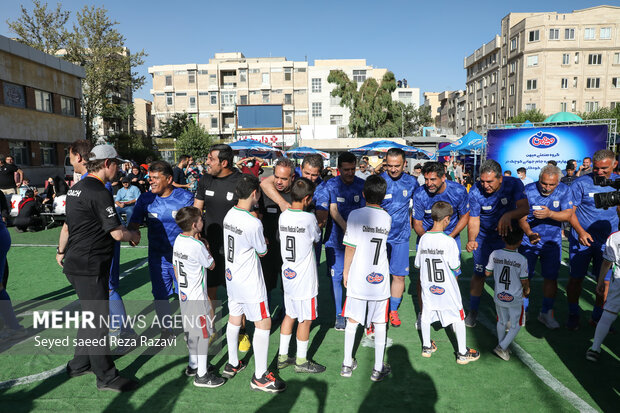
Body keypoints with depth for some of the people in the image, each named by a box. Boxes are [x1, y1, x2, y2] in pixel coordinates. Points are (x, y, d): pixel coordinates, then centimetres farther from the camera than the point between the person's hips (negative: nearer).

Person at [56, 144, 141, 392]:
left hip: (76, 263, 10)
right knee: (98, 320, 0)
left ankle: (79, 364, 35)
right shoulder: (99, 193, -19)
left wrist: (61, 251, 35)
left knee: (90, 315, 21)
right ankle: (106, 376, 12)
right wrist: (134, 235, -1)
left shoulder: (76, 188, 11)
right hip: (90, 267, -10)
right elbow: (117, 232, -21)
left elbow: (68, 224, 23)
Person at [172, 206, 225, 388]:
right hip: (197, 298, -8)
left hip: (184, 295, 8)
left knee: (191, 331, 21)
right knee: (203, 333, 3)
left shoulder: (178, 240, 2)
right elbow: (211, 265, -8)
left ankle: (193, 365, 36)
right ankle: (201, 375, 12)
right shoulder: (197, 245, -23)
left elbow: (175, 268, 11)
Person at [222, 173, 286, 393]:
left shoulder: (229, 214, -1)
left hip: (231, 276, 9)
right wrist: (264, 243, 9)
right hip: (250, 283, -8)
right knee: (263, 323, 2)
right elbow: (262, 252, -9)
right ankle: (260, 377, 10)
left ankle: (232, 364, 36)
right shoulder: (254, 223, -25)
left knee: (234, 318, 20)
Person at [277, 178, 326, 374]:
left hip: (288, 275, 7)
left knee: (290, 315, 19)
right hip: (304, 277, -7)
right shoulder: (309, 218, -18)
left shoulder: (283, 216, 0)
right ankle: (301, 361, 22)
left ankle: (282, 357, 29)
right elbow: (317, 238, -2)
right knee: (306, 319, 8)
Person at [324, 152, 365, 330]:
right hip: (335, 237, -1)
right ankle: (339, 315, 14)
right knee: (336, 276, 1)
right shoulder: (331, 185, -1)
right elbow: (333, 210, -11)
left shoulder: (362, 185, 2)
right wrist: (346, 227, -27)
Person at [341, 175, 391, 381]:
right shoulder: (387, 218, 0)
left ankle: (347, 364, 24)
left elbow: (350, 248, -8)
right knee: (380, 323, 12)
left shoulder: (355, 215, -10)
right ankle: (378, 368, 21)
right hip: (379, 279, 2)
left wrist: (345, 271, 4)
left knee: (352, 321, 13)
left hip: (357, 278, -1)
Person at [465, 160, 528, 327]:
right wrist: (471, 239, -38)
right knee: (479, 274, 4)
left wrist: (508, 215, -54)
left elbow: (524, 208, -33)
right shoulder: (475, 192, -21)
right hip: (483, 237, 0)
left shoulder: (514, 184, -21)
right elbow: (474, 219, -20)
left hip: (506, 236, 0)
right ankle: (473, 312, 20)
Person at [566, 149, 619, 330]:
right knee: (576, 278, 3)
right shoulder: (581, 183, -7)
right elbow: (570, 211, -7)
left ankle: (598, 316, 25)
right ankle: (573, 315, 21)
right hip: (582, 239, -3)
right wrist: (580, 231, -21)